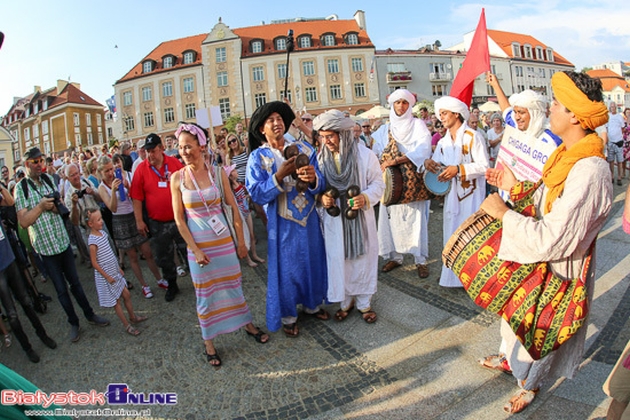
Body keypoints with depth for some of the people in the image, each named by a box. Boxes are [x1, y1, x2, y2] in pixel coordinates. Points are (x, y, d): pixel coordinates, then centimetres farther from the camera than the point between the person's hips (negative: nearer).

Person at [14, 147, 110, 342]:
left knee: (75, 281, 13)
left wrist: (55, 206, -12)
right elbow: (23, 221, -15)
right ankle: (73, 323, 24)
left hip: (63, 240, 3)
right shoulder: (21, 187, -10)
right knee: (61, 289, 8)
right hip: (44, 245, -3)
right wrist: (41, 206, -24)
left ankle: (90, 314, 28)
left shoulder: (48, 179, 3)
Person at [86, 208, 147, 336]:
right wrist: (107, 276, -15)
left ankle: (133, 317, 33)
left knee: (126, 294, 15)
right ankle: (127, 325, 18)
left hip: (115, 272, 8)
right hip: (106, 276, -7)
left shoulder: (102, 233, 2)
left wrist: (119, 268, 15)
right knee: (117, 301, 5)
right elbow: (94, 263, -19)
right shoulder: (93, 241, -23)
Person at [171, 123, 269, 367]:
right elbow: (179, 219, -5)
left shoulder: (217, 173, -5)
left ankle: (247, 324, 38)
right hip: (198, 245, -1)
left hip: (224, 241, 1)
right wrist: (195, 250, -9)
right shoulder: (178, 178, -7)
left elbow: (233, 208, 0)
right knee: (205, 293, 11)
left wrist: (241, 241, 2)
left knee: (233, 285, 15)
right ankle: (208, 342, 28)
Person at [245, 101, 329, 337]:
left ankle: (312, 304, 40)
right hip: (281, 223, -3)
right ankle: (287, 315, 29)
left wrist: (313, 178, -27)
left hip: (308, 218, 3)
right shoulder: (257, 157, -6)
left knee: (313, 262, 16)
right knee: (285, 267, 9)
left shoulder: (304, 149, 1)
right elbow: (257, 194, -17)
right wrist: (280, 175, -29)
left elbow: (321, 185, -4)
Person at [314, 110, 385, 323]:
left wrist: (366, 197, -21)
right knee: (338, 259, 11)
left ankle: (364, 302, 29)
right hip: (334, 220, 2)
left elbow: (378, 182, -3)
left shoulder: (365, 155, -9)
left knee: (363, 257, 10)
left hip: (361, 219, -1)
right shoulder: (320, 158, -3)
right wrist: (321, 197, -14)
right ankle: (345, 301, 31)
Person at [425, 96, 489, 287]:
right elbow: (437, 165, 11)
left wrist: (459, 169, -22)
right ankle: (453, 275, 21)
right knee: (452, 233, 10)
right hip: (451, 194, 6)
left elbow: (484, 166, -12)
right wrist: (429, 163, -11)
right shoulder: (443, 142, 13)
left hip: (471, 194, -6)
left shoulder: (472, 136, -7)